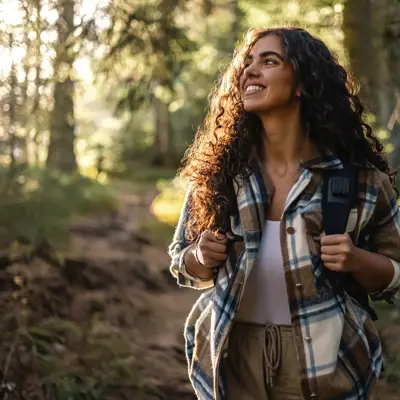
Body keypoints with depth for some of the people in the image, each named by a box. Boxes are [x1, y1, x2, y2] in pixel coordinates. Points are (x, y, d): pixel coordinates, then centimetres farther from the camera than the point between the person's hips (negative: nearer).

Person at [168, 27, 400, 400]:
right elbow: (182, 262, 8)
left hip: (322, 361, -1)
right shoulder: (218, 170, -4)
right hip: (229, 358, 2)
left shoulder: (358, 175, -9)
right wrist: (202, 256, -14)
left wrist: (355, 259, -19)